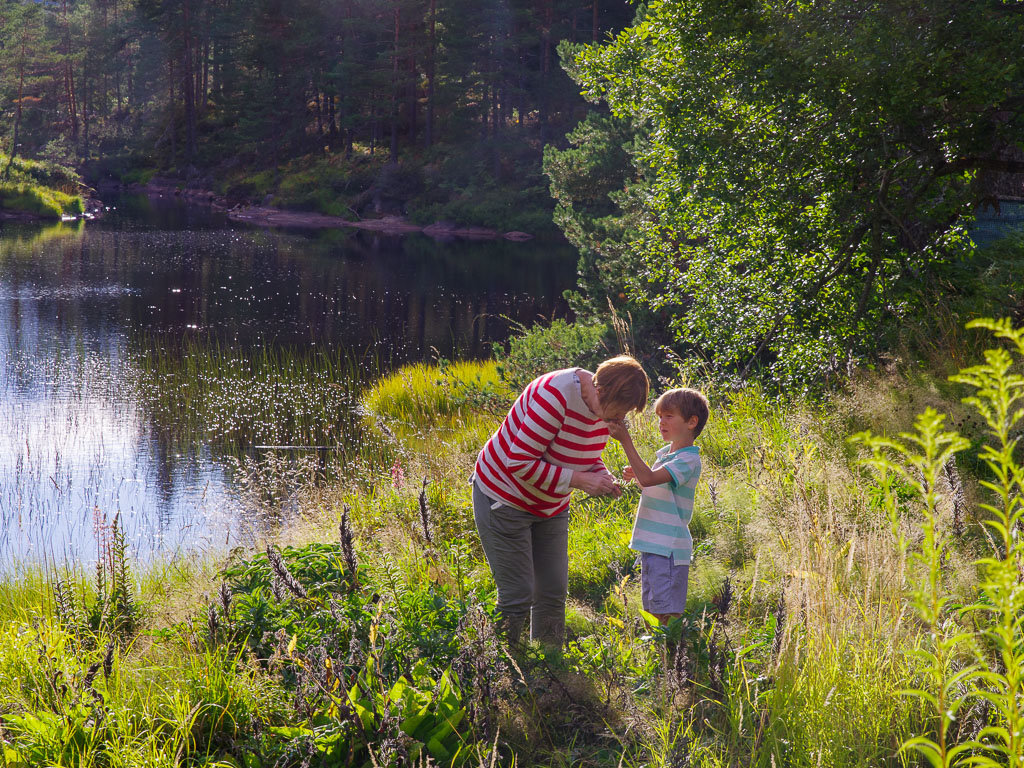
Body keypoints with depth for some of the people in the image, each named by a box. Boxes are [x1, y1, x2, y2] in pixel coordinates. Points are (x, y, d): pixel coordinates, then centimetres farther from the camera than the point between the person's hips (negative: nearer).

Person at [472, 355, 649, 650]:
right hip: (506, 500, -8)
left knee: (554, 592, 8)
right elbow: (520, 463, -31)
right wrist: (578, 480, -30)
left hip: (550, 508, 8)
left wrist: (602, 477, -11)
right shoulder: (556, 397, -31)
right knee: (516, 597, -8)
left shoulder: (602, 404, -7)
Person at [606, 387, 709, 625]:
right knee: (652, 611, 13)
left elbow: (649, 479, -26)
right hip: (652, 543, 9)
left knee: (667, 614, -10)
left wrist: (626, 440, -26)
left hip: (669, 548, -9)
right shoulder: (663, 453, 14)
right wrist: (635, 475, 9)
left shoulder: (688, 460, -14)